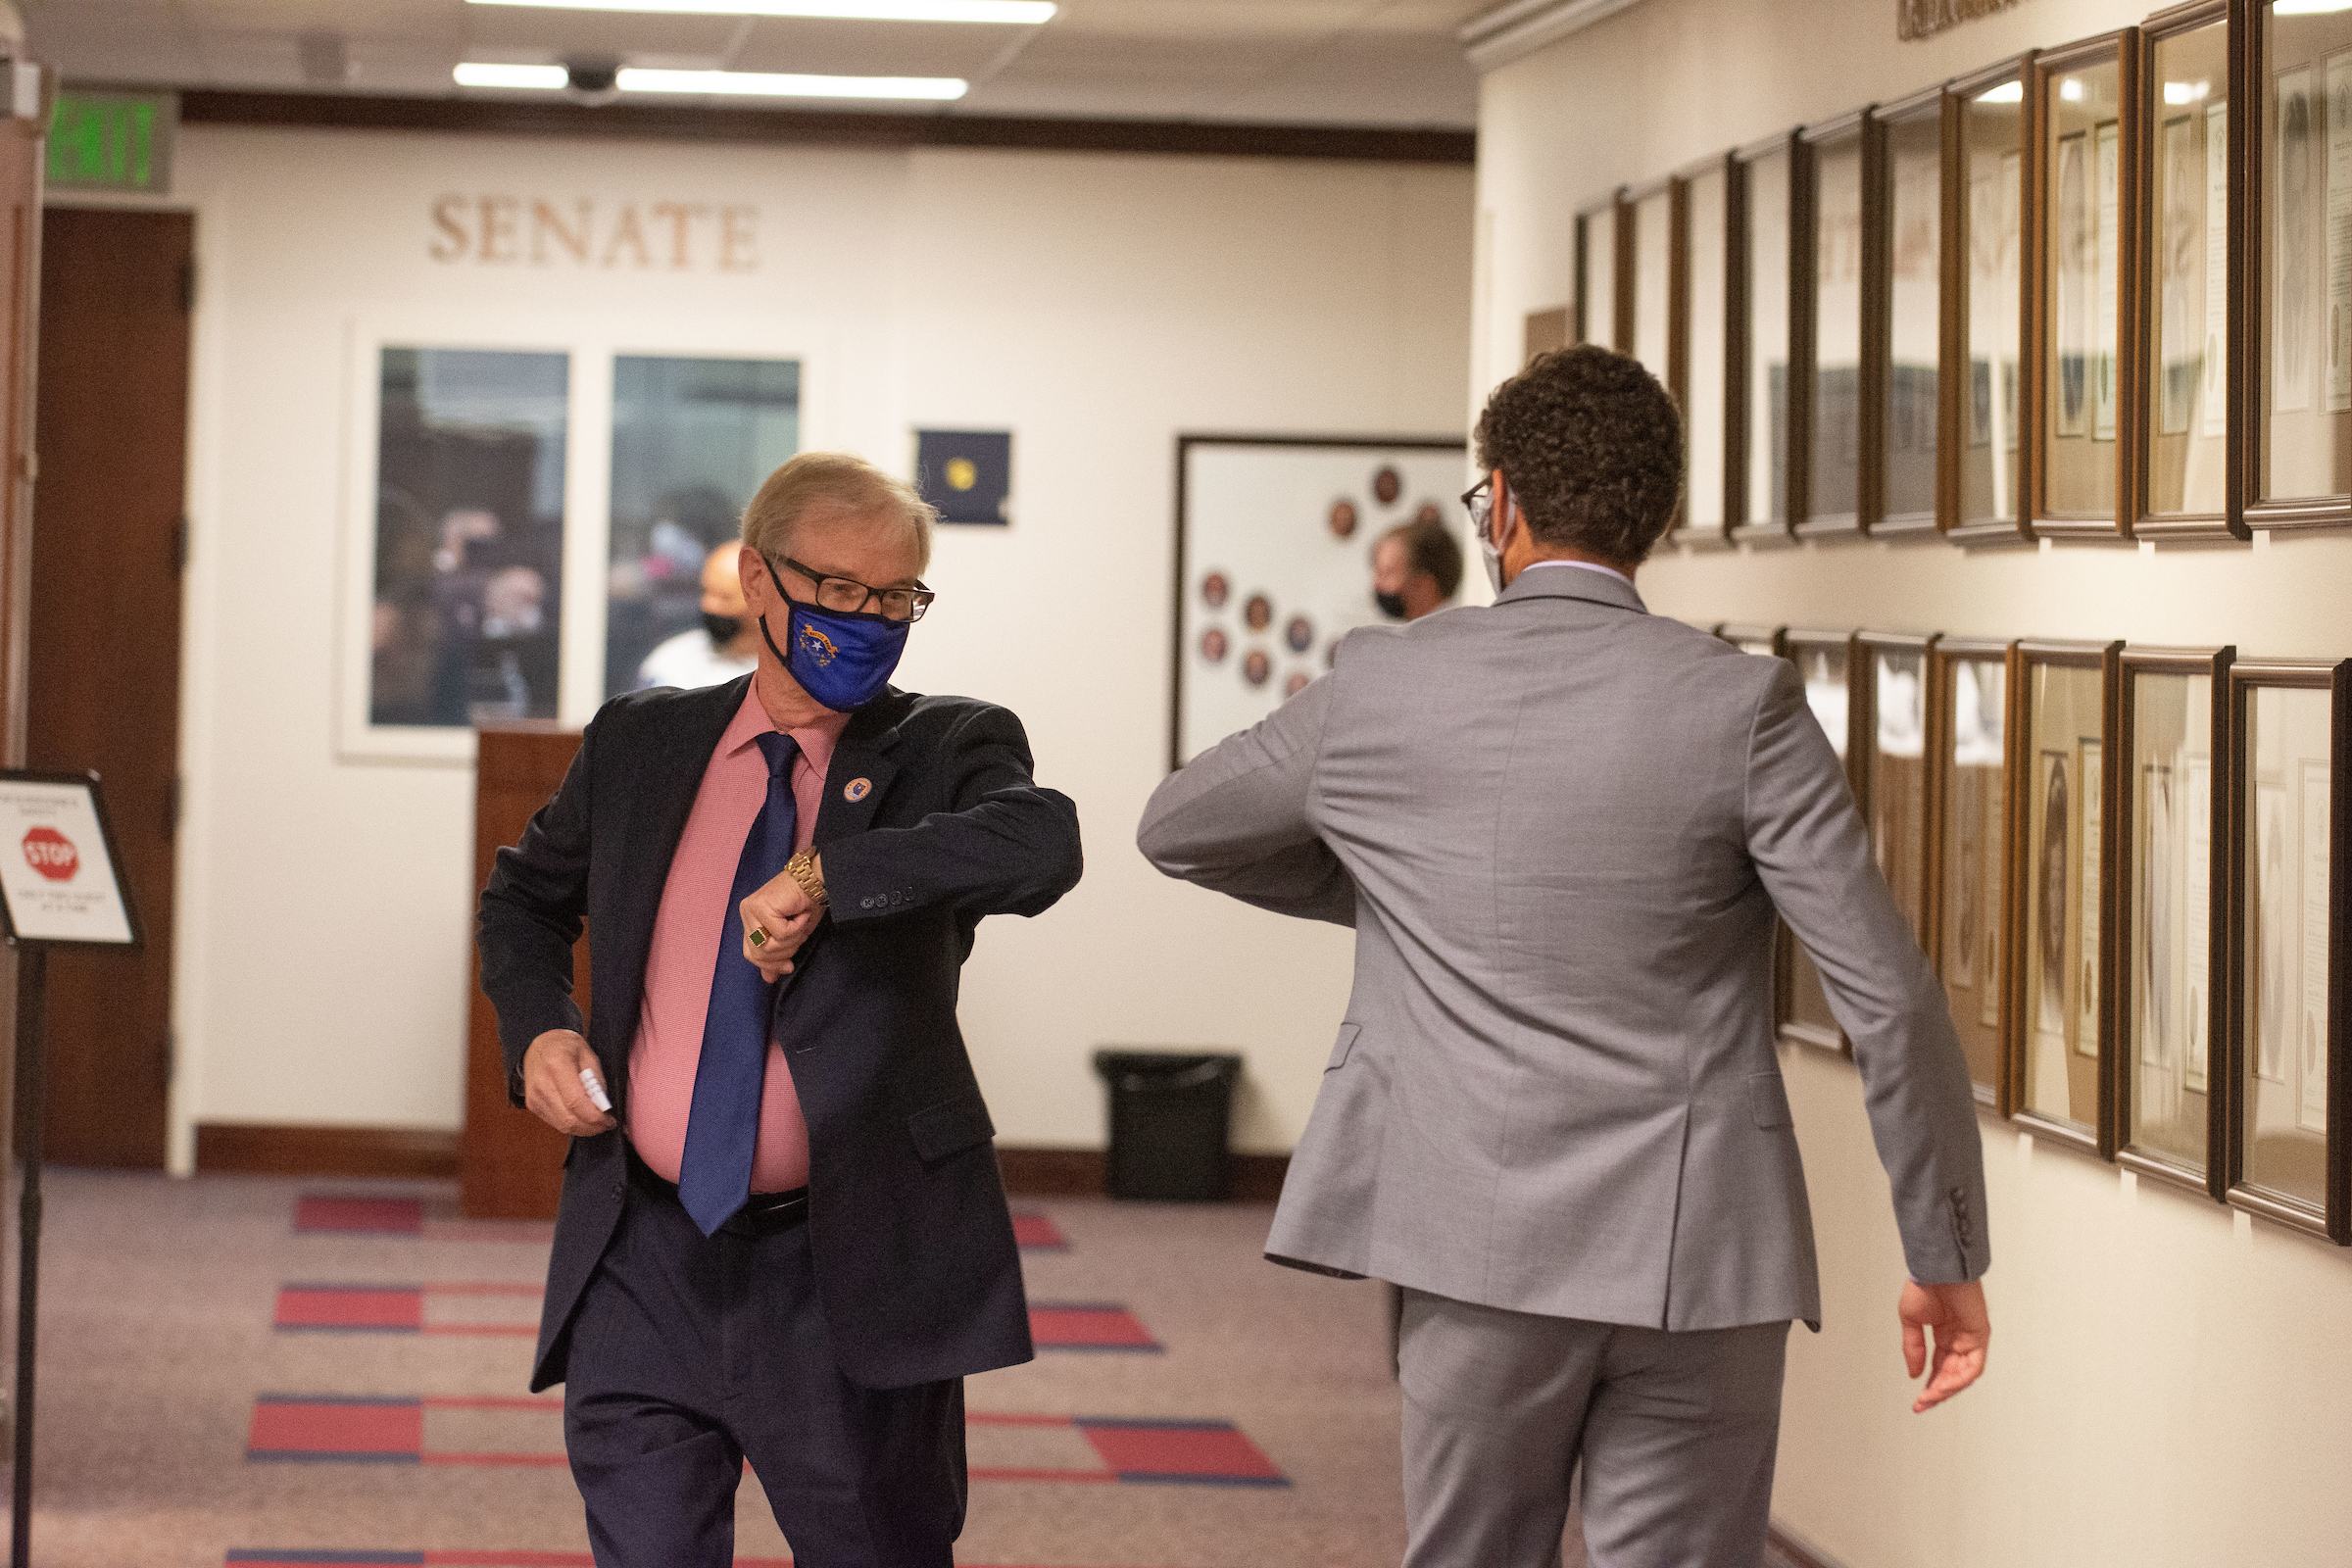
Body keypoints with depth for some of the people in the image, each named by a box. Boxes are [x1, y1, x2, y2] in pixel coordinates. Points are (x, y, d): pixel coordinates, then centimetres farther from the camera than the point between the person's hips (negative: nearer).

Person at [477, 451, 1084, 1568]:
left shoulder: (946, 749, -1)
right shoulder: (639, 743, 10)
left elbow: (1040, 845, -23)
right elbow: (525, 897, 25)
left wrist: (823, 876, -29)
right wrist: (539, 1027, 5)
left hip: (851, 1274, -2)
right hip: (641, 1265, 2)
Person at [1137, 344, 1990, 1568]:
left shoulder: (1380, 689, -1)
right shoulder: (1742, 707, -7)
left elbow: (1176, 831, 17)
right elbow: (1888, 997, -9)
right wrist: (1946, 1253, 1)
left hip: (1486, 1254, 1)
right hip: (1699, 1265, -1)